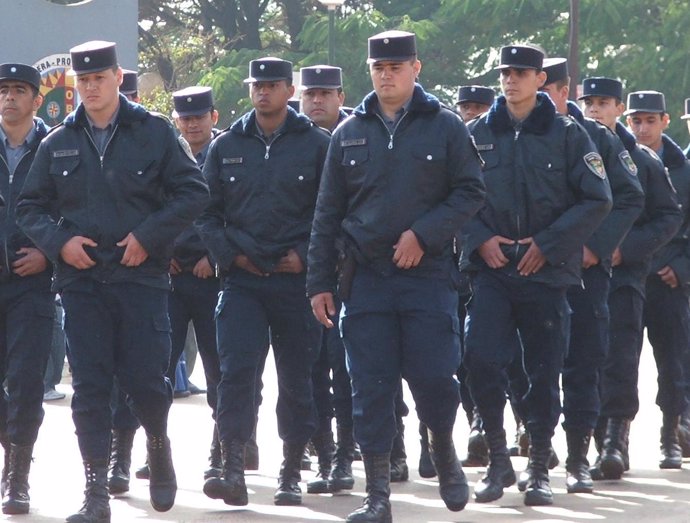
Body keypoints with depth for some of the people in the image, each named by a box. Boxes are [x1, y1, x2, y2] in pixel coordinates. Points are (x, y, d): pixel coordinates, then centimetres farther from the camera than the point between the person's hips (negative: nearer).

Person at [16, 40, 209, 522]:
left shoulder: (154, 132, 2)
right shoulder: (59, 143, 10)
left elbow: (194, 192, -1)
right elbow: (30, 207, 14)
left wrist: (149, 236, -10)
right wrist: (59, 241, -5)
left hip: (142, 277, -2)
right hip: (81, 280, 2)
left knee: (146, 378, -3)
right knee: (89, 387, -1)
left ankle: (159, 445, 29)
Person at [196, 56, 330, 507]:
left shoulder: (316, 144, 2)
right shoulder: (227, 146, 10)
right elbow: (207, 211, 13)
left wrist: (307, 255, -8)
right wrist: (229, 253, -1)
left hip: (296, 279, -1)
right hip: (242, 279, 1)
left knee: (297, 379, 5)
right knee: (238, 371, -12)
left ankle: (291, 474, 15)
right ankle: (234, 470, -17)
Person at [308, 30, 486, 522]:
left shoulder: (445, 126, 4)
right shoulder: (350, 132, 11)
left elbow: (471, 191, -1)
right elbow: (328, 213, 12)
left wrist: (423, 234, -13)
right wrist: (320, 282, 7)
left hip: (429, 274, -2)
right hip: (365, 277, 2)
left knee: (434, 378, -6)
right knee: (371, 387, -1)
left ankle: (444, 453, 24)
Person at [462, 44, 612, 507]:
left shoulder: (568, 134, 1)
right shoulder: (477, 134, 7)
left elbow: (598, 200, -2)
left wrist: (547, 244, -9)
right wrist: (481, 239, -7)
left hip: (548, 272, -1)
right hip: (492, 269, 1)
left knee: (544, 372, 3)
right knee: (482, 362, -13)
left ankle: (540, 471, 14)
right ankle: (498, 461, 1)